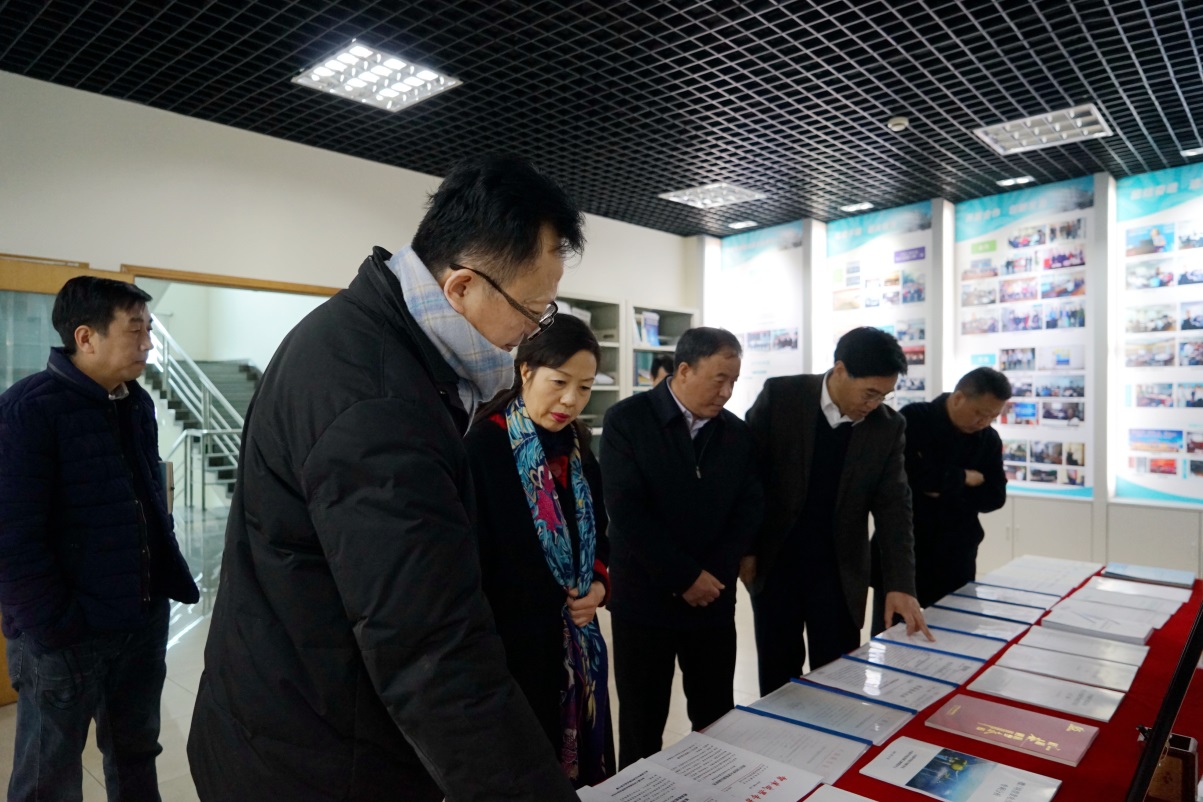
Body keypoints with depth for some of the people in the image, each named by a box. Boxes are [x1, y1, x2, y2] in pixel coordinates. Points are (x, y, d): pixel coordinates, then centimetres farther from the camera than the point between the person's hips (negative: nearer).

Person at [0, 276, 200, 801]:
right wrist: (55, 628, -19)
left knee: (136, 757, 20)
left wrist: (174, 580, 9)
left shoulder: (138, 403, 7)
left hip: (144, 620, 6)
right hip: (64, 633, -6)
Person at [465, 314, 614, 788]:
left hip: (578, 647, 7)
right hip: (514, 647, -7)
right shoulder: (482, 448, -16)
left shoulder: (576, 449, 6)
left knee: (583, 767, 19)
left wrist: (600, 584, -1)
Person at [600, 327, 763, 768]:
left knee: (717, 720, 13)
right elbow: (625, 511, -16)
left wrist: (714, 573, -10)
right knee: (642, 723, 10)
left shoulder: (737, 432, 5)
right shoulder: (627, 420, -9)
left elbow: (750, 507, 4)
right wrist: (686, 576, -15)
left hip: (714, 598, 4)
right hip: (644, 598, -3)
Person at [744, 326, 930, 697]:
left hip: (840, 572, 2)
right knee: (778, 678, 11)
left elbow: (893, 505, -5)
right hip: (774, 564, -1)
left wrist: (900, 583, -13)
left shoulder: (888, 426, -5)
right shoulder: (780, 396, -11)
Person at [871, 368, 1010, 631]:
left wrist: (947, 492, -14)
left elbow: (995, 497, 1)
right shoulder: (913, 419, -9)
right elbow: (906, 472, -23)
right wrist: (963, 478, -13)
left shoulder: (989, 439, 5)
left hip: (954, 559, 4)